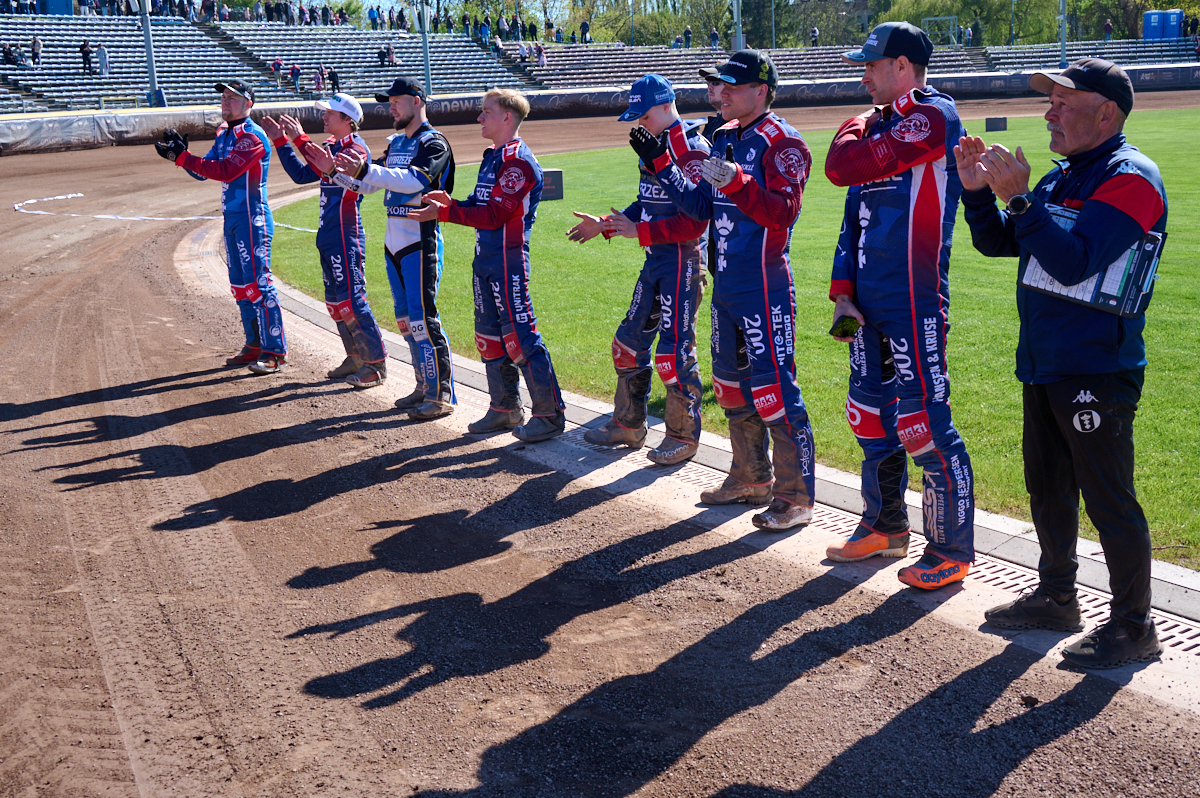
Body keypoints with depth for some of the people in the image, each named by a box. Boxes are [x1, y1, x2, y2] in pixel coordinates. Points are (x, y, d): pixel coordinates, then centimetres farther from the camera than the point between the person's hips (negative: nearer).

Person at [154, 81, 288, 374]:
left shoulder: (252, 136, -14)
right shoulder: (224, 135, 16)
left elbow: (226, 171, -24)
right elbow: (204, 171, 13)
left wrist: (181, 157, -24)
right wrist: (180, 152, -4)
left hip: (253, 218, -10)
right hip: (232, 218, 10)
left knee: (258, 283, -10)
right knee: (240, 285, 14)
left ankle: (275, 351, -7)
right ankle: (254, 345, 23)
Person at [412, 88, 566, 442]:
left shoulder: (518, 161, -15)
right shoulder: (493, 157, 16)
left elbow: (495, 214, -23)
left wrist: (444, 213, -23)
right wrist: (451, 204, 1)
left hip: (509, 260, -10)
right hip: (486, 258, 10)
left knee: (519, 337, -8)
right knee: (489, 336, 14)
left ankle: (550, 415, 0)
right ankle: (505, 409, 25)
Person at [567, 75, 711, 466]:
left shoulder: (692, 151, -17)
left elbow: (694, 222, -22)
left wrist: (640, 231, -23)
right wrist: (605, 224, 9)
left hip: (682, 260, -10)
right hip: (656, 259, 10)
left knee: (674, 350, -5)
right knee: (630, 341, 14)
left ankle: (684, 435, 8)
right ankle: (629, 425, 27)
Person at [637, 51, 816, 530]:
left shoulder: (782, 143, -12)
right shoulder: (724, 140, 14)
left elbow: (783, 211, -25)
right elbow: (702, 207, 17)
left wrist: (735, 180, -36)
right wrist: (660, 165, 12)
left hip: (764, 285, -9)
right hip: (726, 284, 9)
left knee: (773, 388, -8)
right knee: (731, 384, 18)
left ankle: (796, 496, 1)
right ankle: (752, 479, 32)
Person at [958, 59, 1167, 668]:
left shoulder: (1129, 177, -15)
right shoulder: (1061, 177, 14)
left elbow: (1074, 262, -26)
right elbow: (996, 243, 15)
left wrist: (1017, 197, -26)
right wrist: (978, 190, -1)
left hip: (1098, 371, -9)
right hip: (1043, 363, 10)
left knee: (1108, 499, -3)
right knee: (1047, 488, 19)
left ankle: (1133, 626, 8)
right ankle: (1056, 598, 34)